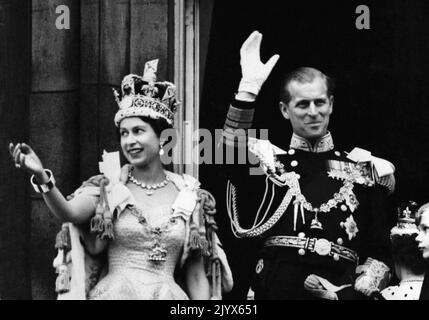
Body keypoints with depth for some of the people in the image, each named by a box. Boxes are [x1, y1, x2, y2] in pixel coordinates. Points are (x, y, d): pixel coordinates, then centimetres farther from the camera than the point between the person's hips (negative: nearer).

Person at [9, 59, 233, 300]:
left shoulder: (189, 198, 2)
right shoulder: (107, 188, 1)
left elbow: (196, 276, 5)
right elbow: (69, 213, -20)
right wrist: (42, 178, -36)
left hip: (170, 294, 1)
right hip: (113, 293, -1)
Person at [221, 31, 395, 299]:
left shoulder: (364, 171, 9)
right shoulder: (269, 161, 7)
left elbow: (378, 253, 8)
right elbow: (235, 154, -16)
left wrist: (354, 291, -9)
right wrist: (249, 87, -24)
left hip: (340, 291, 1)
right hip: (276, 290, -1)